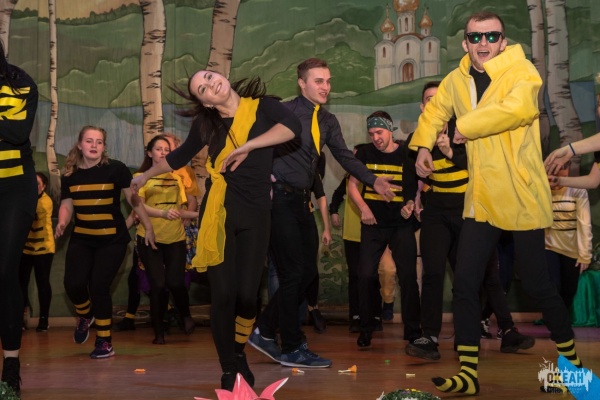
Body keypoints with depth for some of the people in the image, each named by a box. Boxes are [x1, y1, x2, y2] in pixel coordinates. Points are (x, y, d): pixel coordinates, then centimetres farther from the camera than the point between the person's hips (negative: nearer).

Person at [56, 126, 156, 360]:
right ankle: (85, 316, 26)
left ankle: (104, 342, 8)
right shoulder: (70, 174, 3)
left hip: (112, 239, -3)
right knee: (73, 284, -11)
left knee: (98, 286, -9)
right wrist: (62, 222, -13)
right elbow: (67, 205, 9)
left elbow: (133, 200, -2)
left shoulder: (116, 169, -8)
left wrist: (148, 227, 3)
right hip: (81, 239, 3)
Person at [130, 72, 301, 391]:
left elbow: (292, 126, -19)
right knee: (222, 294, -4)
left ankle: (240, 355, 24)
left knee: (247, 294, -5)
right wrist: (145, 176, 32)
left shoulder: (262, 106, 0)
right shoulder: (206, 123, 5)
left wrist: (246, 147, -22)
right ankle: (228, 369, 10)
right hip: (219, 213, 1)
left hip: (255, 214, -1)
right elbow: (180, 156, 21)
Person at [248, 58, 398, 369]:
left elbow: (344, 156, 7)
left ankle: (264, 331, 22)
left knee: (307, 272, 10)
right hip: (280, 199, -8)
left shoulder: (328, 121, 11)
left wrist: (373, 181, -3)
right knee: (293, 273, -5)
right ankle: (292, 349, 6)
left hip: (301, 201, 8)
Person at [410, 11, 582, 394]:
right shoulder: (456, 81, 8)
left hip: (523, 197, -5)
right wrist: (423, 146, 9)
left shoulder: (522, 71, -11)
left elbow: (520, 108, -33)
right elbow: (434, 112, 27)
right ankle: (468, 374, 8)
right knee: (465, 283, -1)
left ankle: (571, 358, 26)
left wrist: (466, 127, -22)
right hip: (481, 199, 5)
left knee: (537, 284, 2)